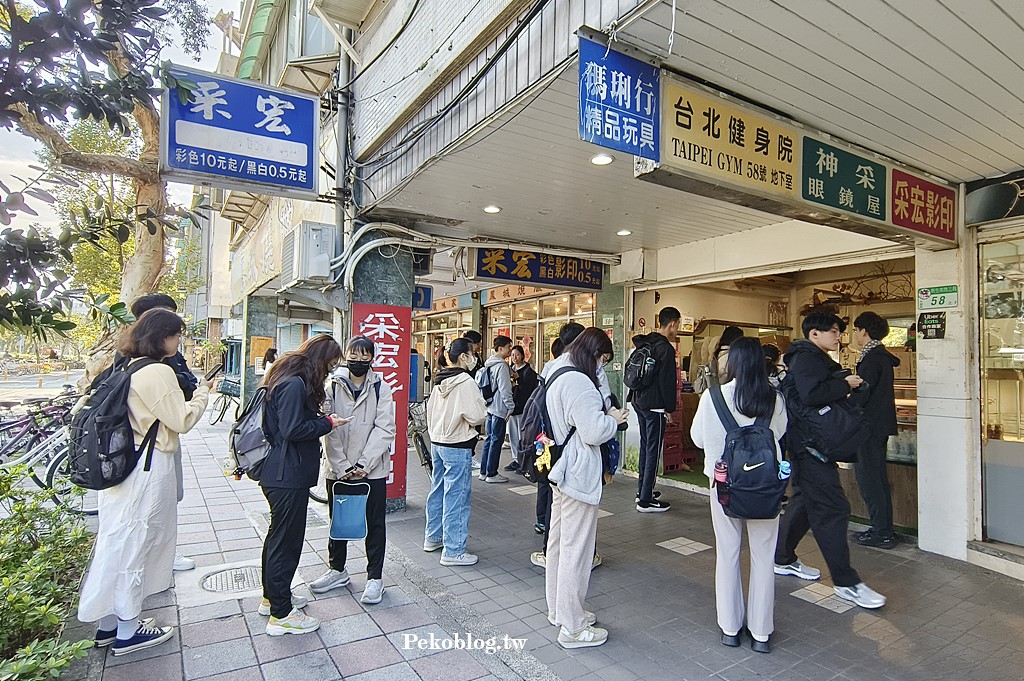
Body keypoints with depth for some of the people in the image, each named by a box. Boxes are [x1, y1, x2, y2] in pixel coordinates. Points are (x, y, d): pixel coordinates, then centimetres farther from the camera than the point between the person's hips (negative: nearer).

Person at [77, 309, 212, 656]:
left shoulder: (129, 368, 10)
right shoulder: (159, 372, -18)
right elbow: (182, 420, -15)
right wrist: (202, 393, -3)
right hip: (149, 467, -9)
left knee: (118, 539, 17)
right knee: (136, 542, 3)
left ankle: (107, 623, 30)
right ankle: (127, 632, 18)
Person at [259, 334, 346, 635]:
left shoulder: (290, 380, 12)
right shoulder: (295, 384, -21)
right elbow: (293, 430, -24)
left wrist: (321, 420, 6)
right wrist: (328, 423, -14)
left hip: (278, 474, 11)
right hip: (288, 477, -11)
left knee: (278, 535, 22)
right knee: (287, 540, 1)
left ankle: (271, 597, 39)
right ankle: (281, 614, 14)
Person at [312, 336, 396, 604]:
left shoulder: (381, 388, -5)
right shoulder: (332, 386, -2)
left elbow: (384, 429, -9)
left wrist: (363, 464, -15)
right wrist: (342, 467, -13)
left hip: (373, 469, -2)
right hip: (338, 469, 2)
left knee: (374, 524, 8)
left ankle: (375, 577, 23)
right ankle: (337, 569, 38)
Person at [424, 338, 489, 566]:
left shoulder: (440, 381, 7)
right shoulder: (466, 382, -17)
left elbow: (430, 410, 16)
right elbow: (477, 417, -19)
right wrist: (483, 408, 0)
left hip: (436, 443, 9)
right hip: (457, 447, -9)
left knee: (438, 491, 19)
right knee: (456, 496, -1)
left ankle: (432, 537, 33)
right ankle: (453, 550, 6)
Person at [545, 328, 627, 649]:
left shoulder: (558, 378, 12)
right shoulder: (581, 384, -21)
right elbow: (593, 432, -24)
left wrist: (606, 417, 11)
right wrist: (613, 419, -6)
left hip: (561, 472, 11)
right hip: (579, 475, -11)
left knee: (558, 542, 19)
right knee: (576, 550, 0)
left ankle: (558, 610, 35)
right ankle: (572, 628, 13)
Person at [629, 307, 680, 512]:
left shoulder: (644, 343, 11)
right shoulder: (665, 348, -16)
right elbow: (668, 382, -15)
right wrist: (670, 407, -7)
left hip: (639, 401, 9)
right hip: (654, 405, -9)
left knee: (645, 446, 18)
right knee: (653, 450, -3)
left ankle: (642, 490, 28)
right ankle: (645, 500, 1)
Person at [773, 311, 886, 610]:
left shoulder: (815, 359, 20)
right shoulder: (806, 358, -14)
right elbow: (811, 395, -29)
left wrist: (845, 386, 5)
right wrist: (845, 385, -18)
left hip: (812, 445, 11)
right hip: (809, 446, -11)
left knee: (805, 502, 18)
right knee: (832, 509, -7)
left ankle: (783, 559, 30)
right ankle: (846, 582, 1)